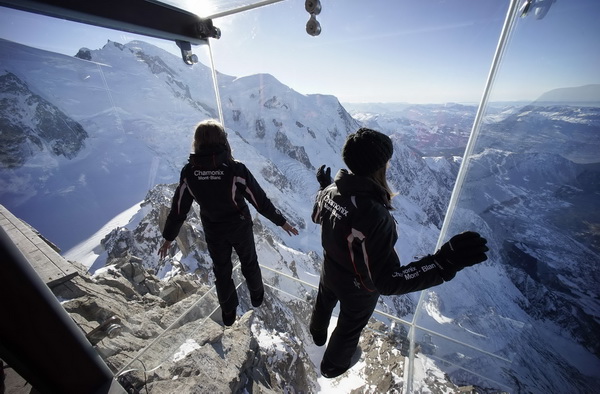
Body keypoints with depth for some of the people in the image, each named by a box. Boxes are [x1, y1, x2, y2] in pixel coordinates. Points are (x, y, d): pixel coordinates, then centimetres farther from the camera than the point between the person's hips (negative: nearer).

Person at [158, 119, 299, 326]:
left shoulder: (189, 172, -18)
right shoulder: (235, 169, -27)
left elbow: (178, 208, -8)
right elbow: (260, 200, -20)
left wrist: (168, 237, 8)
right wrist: (281, 221, -7)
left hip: (213, 231, 2)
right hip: (240, 227, -2)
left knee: (221, 271, 23)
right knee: (249, 262, 25)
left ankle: (228, 313, 44)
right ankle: (256, 295, 50)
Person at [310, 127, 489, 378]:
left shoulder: (331, 191, -20)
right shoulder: (373, 214, -43)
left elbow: (317, 217, 3)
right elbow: (387, 281, -38)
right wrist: (445, 263, -44)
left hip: (330, 270, 6)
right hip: (358, 287, -5)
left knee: (324, 303, 37)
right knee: (349, 328, 27)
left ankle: (317, 334, 72)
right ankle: (332, 366, 60)